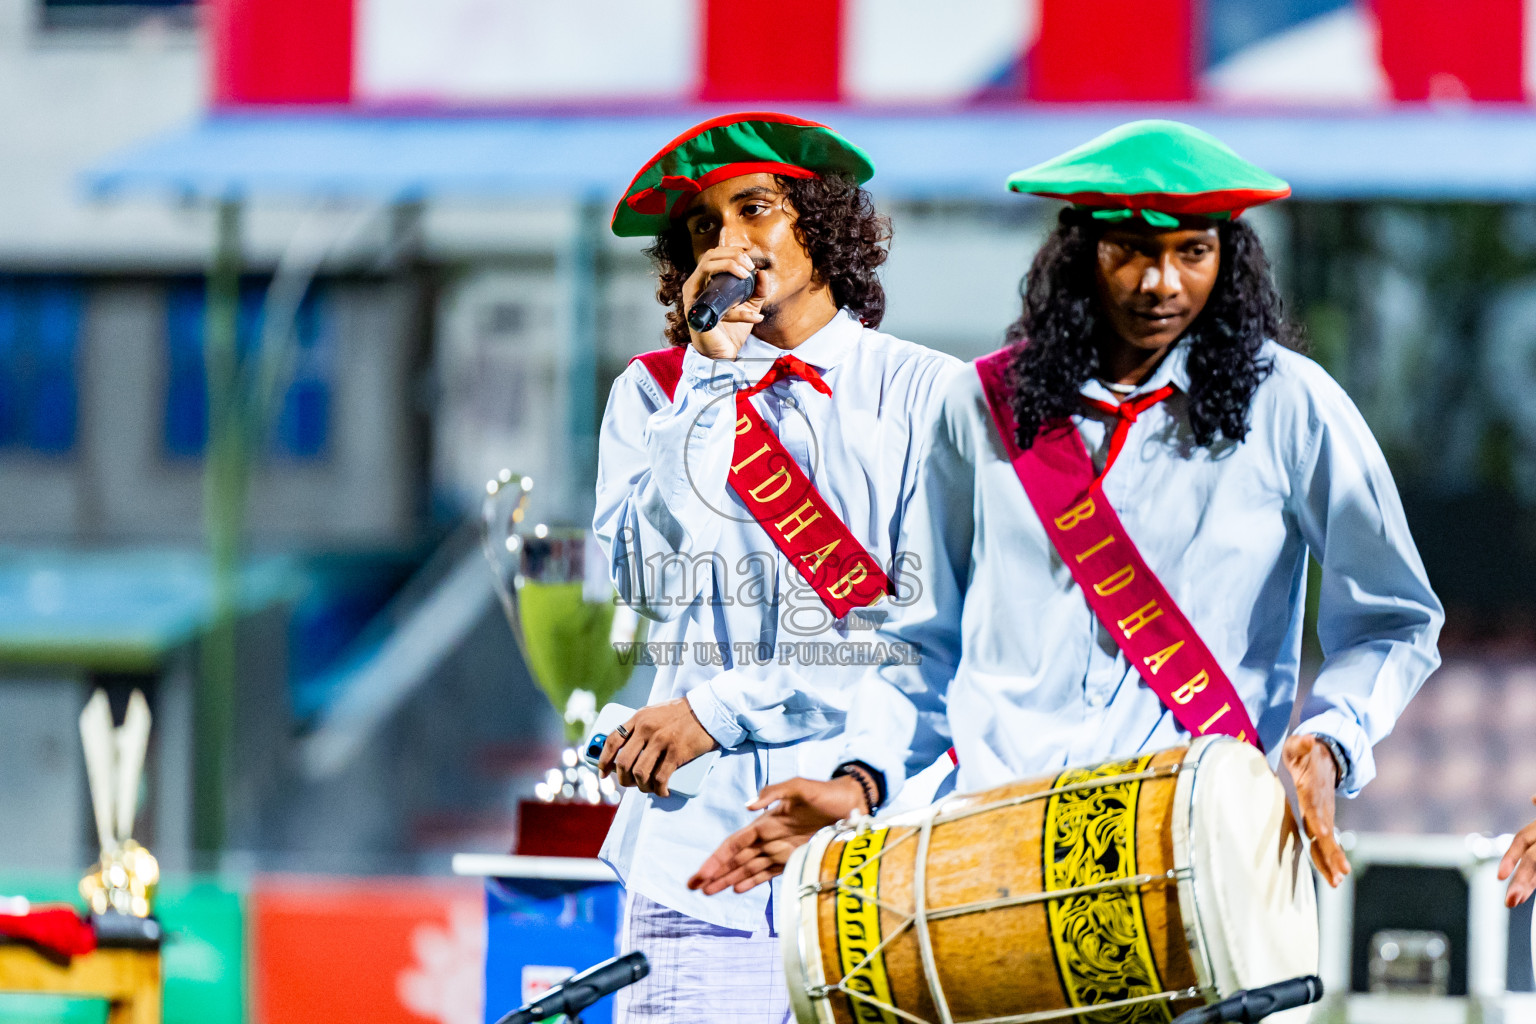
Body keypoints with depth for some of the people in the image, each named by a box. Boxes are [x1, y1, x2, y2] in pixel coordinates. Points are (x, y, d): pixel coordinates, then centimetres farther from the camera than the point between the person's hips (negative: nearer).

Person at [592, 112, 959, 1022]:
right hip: (701, 830, 1)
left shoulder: (924, 392, 5)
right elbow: (650, 578, -2)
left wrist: (720, 711, -8)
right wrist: (710, 373, -4)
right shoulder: (657, 393, 13)